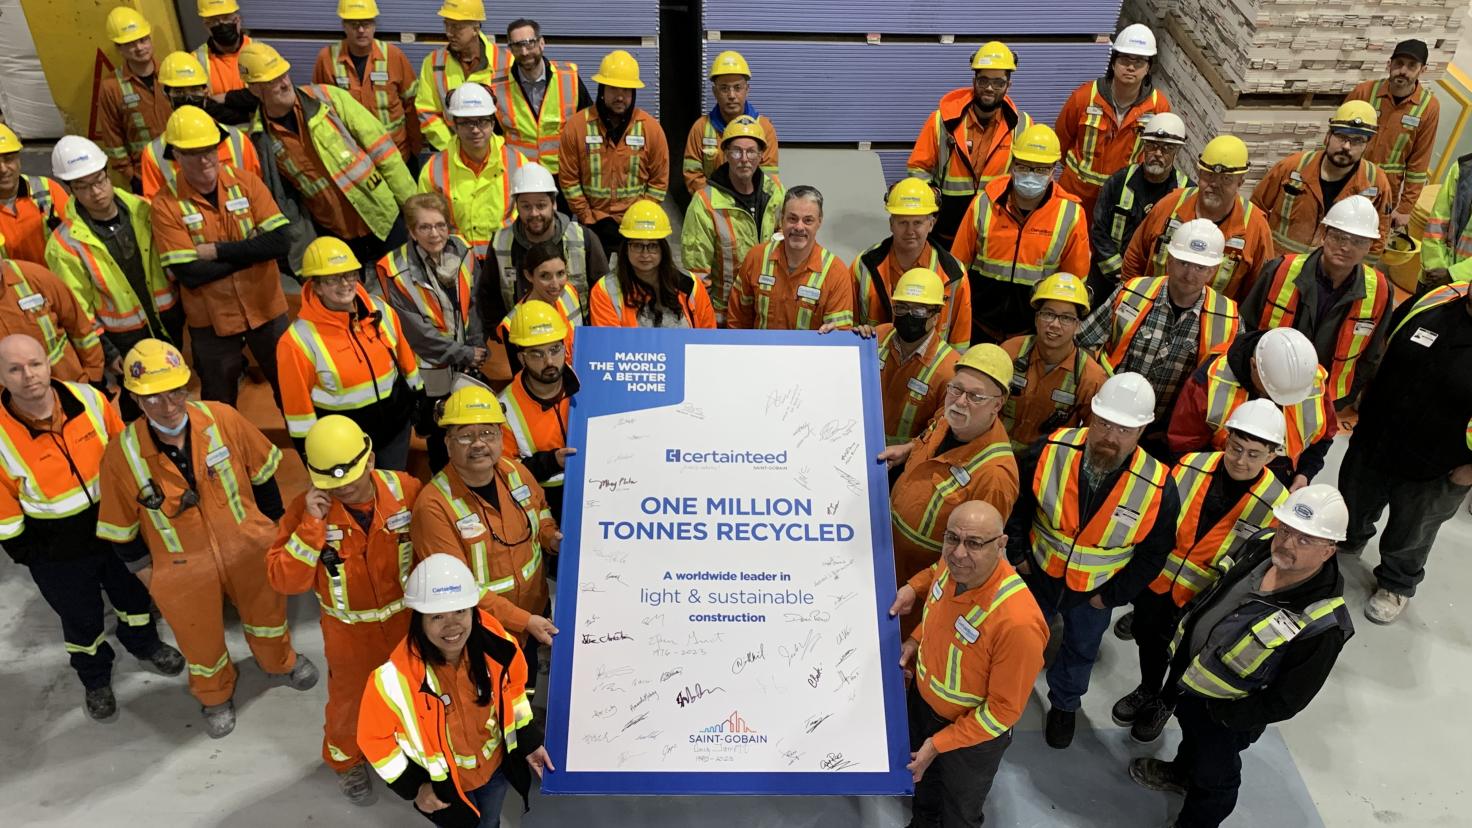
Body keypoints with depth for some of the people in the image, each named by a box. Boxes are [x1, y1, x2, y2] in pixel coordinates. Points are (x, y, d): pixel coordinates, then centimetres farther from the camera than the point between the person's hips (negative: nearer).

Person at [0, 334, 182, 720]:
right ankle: (96, 679, 49)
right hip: (57, 554, -3)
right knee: (81, 618, 21)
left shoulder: (89, 400, -18)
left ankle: (144, 644, 58)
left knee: (132, 592, 27)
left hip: (115, 526, 3)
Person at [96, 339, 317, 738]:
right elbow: (121, 529, -7)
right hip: (182, 571, -1)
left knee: (266, 612, 27)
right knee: (202, 641, 22)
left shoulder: (223, 420, -22)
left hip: (248, 549, 1)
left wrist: (271, 525, 5)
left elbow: (261, 474, -4)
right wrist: (148, 575, 0)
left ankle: (279, 663, 60)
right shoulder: (121, 455, -23)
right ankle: (216, 696, 54)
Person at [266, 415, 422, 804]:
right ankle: (346, 760, 54)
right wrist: (312, 523, -37)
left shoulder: (407, 490, -21)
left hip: (407, 621, 1)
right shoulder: (306, 507, -23)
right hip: (350, 632, -1)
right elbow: (284, 580, -27)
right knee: (350, 699, 23)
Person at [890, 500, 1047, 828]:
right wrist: (916, 640, -5)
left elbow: (1005, 709, -27)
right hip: (923, 698, 6)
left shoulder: (1017, 621, -41)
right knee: (923, 776, 34)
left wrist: (940, 743, -21)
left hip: (973, 733, -6)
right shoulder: (952, 564, -20)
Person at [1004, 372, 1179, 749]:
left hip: (1094, 594, 0)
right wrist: (1017, 554, -6)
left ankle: (1064, 704, 57)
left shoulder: (1159, 489, -28)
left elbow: (1154, 552, -10)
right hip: (1037, 575, 0)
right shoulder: (1051, 451, -27)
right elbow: (1017, 502, -8)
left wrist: (1113, 595, -8)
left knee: (1080, 652, 27)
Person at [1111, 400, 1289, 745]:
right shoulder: (1192, 466, -18)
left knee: (1176, 653, 20)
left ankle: (1164, 703, 52)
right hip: (1155, 580, 3)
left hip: (1202, 601, -2)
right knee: (1146, 638, 26)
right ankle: (1147, 691, 56)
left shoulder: (1275, 504, -22)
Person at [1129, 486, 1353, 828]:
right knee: (1192, 734, 37)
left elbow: (1288, 700, -26)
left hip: (1224, 714, -6)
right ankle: (1182, 773, 67)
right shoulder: (1261, 547, -18)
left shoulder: (1322, 624, -37)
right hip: (1186, 671, 6)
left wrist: (1223, 714, -18)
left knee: (1213, 776, 23)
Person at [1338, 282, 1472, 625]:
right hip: (1371, 443, 4)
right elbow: (1384, 345, 7)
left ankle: (1397, 585, 49)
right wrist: (1363, 397, 6)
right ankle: (1347, 542, 59)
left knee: (1409, 536, 22)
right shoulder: (1434, 300, -13)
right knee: (1353, 506, 29)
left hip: (1434, 474, -4)